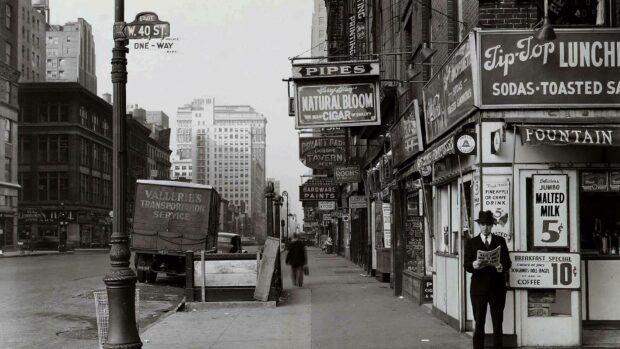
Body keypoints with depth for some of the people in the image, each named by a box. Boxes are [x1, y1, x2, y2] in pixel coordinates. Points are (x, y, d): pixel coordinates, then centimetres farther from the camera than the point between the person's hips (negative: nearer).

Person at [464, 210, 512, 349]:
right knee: (479, 322, 1)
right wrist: (473, 265, -24)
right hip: (478, 287, -1)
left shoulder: (500, 241, 10)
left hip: (497, 287, 1)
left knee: (498, 322, 4)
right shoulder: (471, 242, 6)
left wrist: (502, 267, -18)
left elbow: (507, 261, 5)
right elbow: (466, 265, -1)